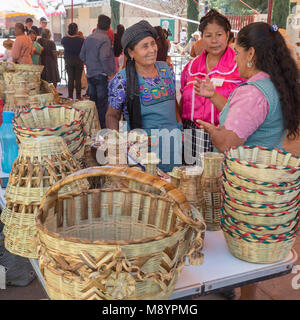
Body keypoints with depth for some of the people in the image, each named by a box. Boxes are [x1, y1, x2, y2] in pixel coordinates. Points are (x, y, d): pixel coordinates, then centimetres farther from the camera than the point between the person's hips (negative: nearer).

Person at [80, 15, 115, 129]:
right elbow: (104, 58, -23)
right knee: (103, 102, -2)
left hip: (90, 74, 7)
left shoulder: (88, 38, 8)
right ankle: (103, 127, 1)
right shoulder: (105, 38, -14)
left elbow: (82, 56, 13)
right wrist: (110, 73, -17)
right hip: (102, 75, -7)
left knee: (93, 101, 15)